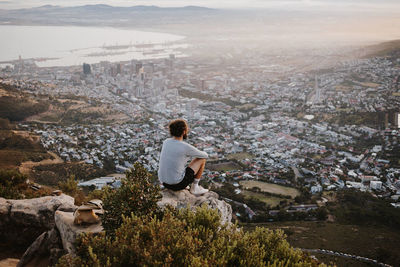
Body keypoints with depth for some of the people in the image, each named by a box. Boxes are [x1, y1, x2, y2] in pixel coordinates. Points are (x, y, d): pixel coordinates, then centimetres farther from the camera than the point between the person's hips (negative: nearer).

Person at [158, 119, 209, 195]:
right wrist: (197, 154, 24)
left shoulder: (166, 142, 1)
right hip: (177, 183, -7)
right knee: (202, 159, 7)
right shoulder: (186, 147, -18)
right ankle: (194, 188, 17)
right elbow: (205, 155, 1)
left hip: (164, 182, 7)